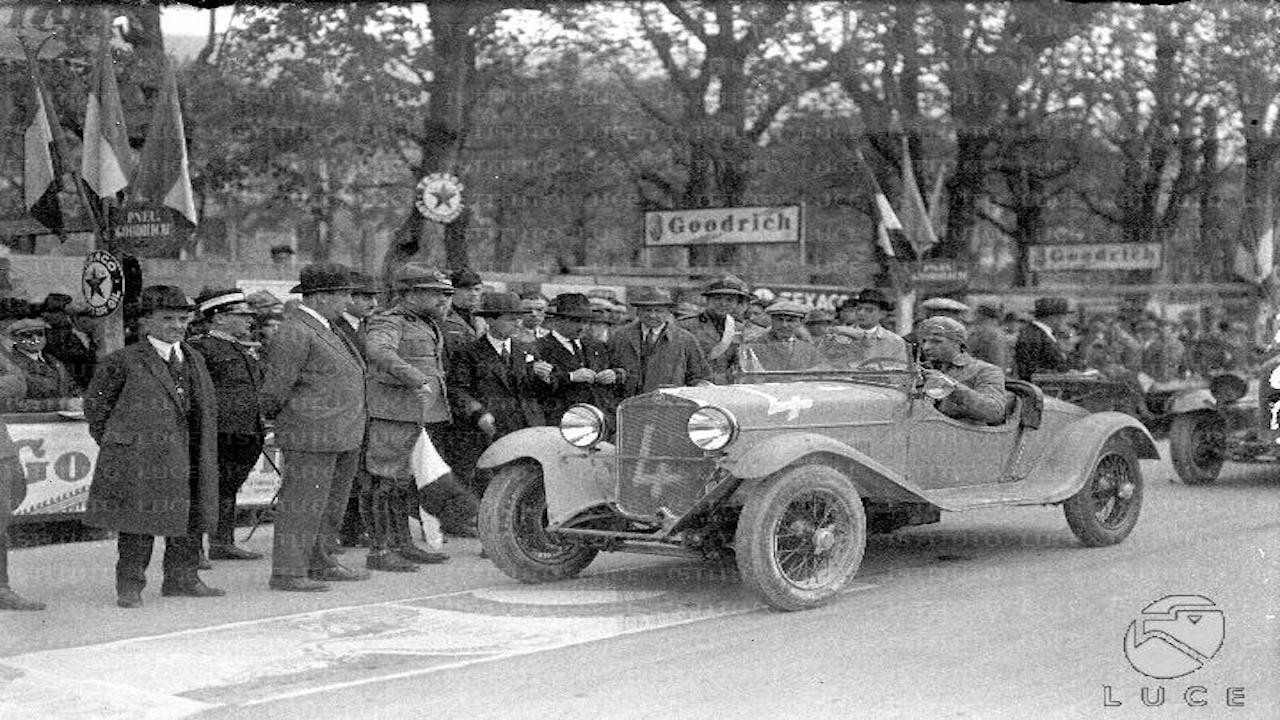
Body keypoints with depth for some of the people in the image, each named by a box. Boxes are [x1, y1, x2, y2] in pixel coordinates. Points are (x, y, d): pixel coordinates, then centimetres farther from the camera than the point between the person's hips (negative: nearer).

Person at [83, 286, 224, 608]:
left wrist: (205, 447, 14)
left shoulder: (195, 359, 14)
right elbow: (95, 403, 1)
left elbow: (208, 405, 22)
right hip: (140, 458, -6)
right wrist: (114, 443, 1)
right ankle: (130, 585, 8)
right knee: (138, 523, -2)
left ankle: (182, 578, 24)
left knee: (190, 521, 11)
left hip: (190, 458, 6)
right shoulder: (123, 361, -5)